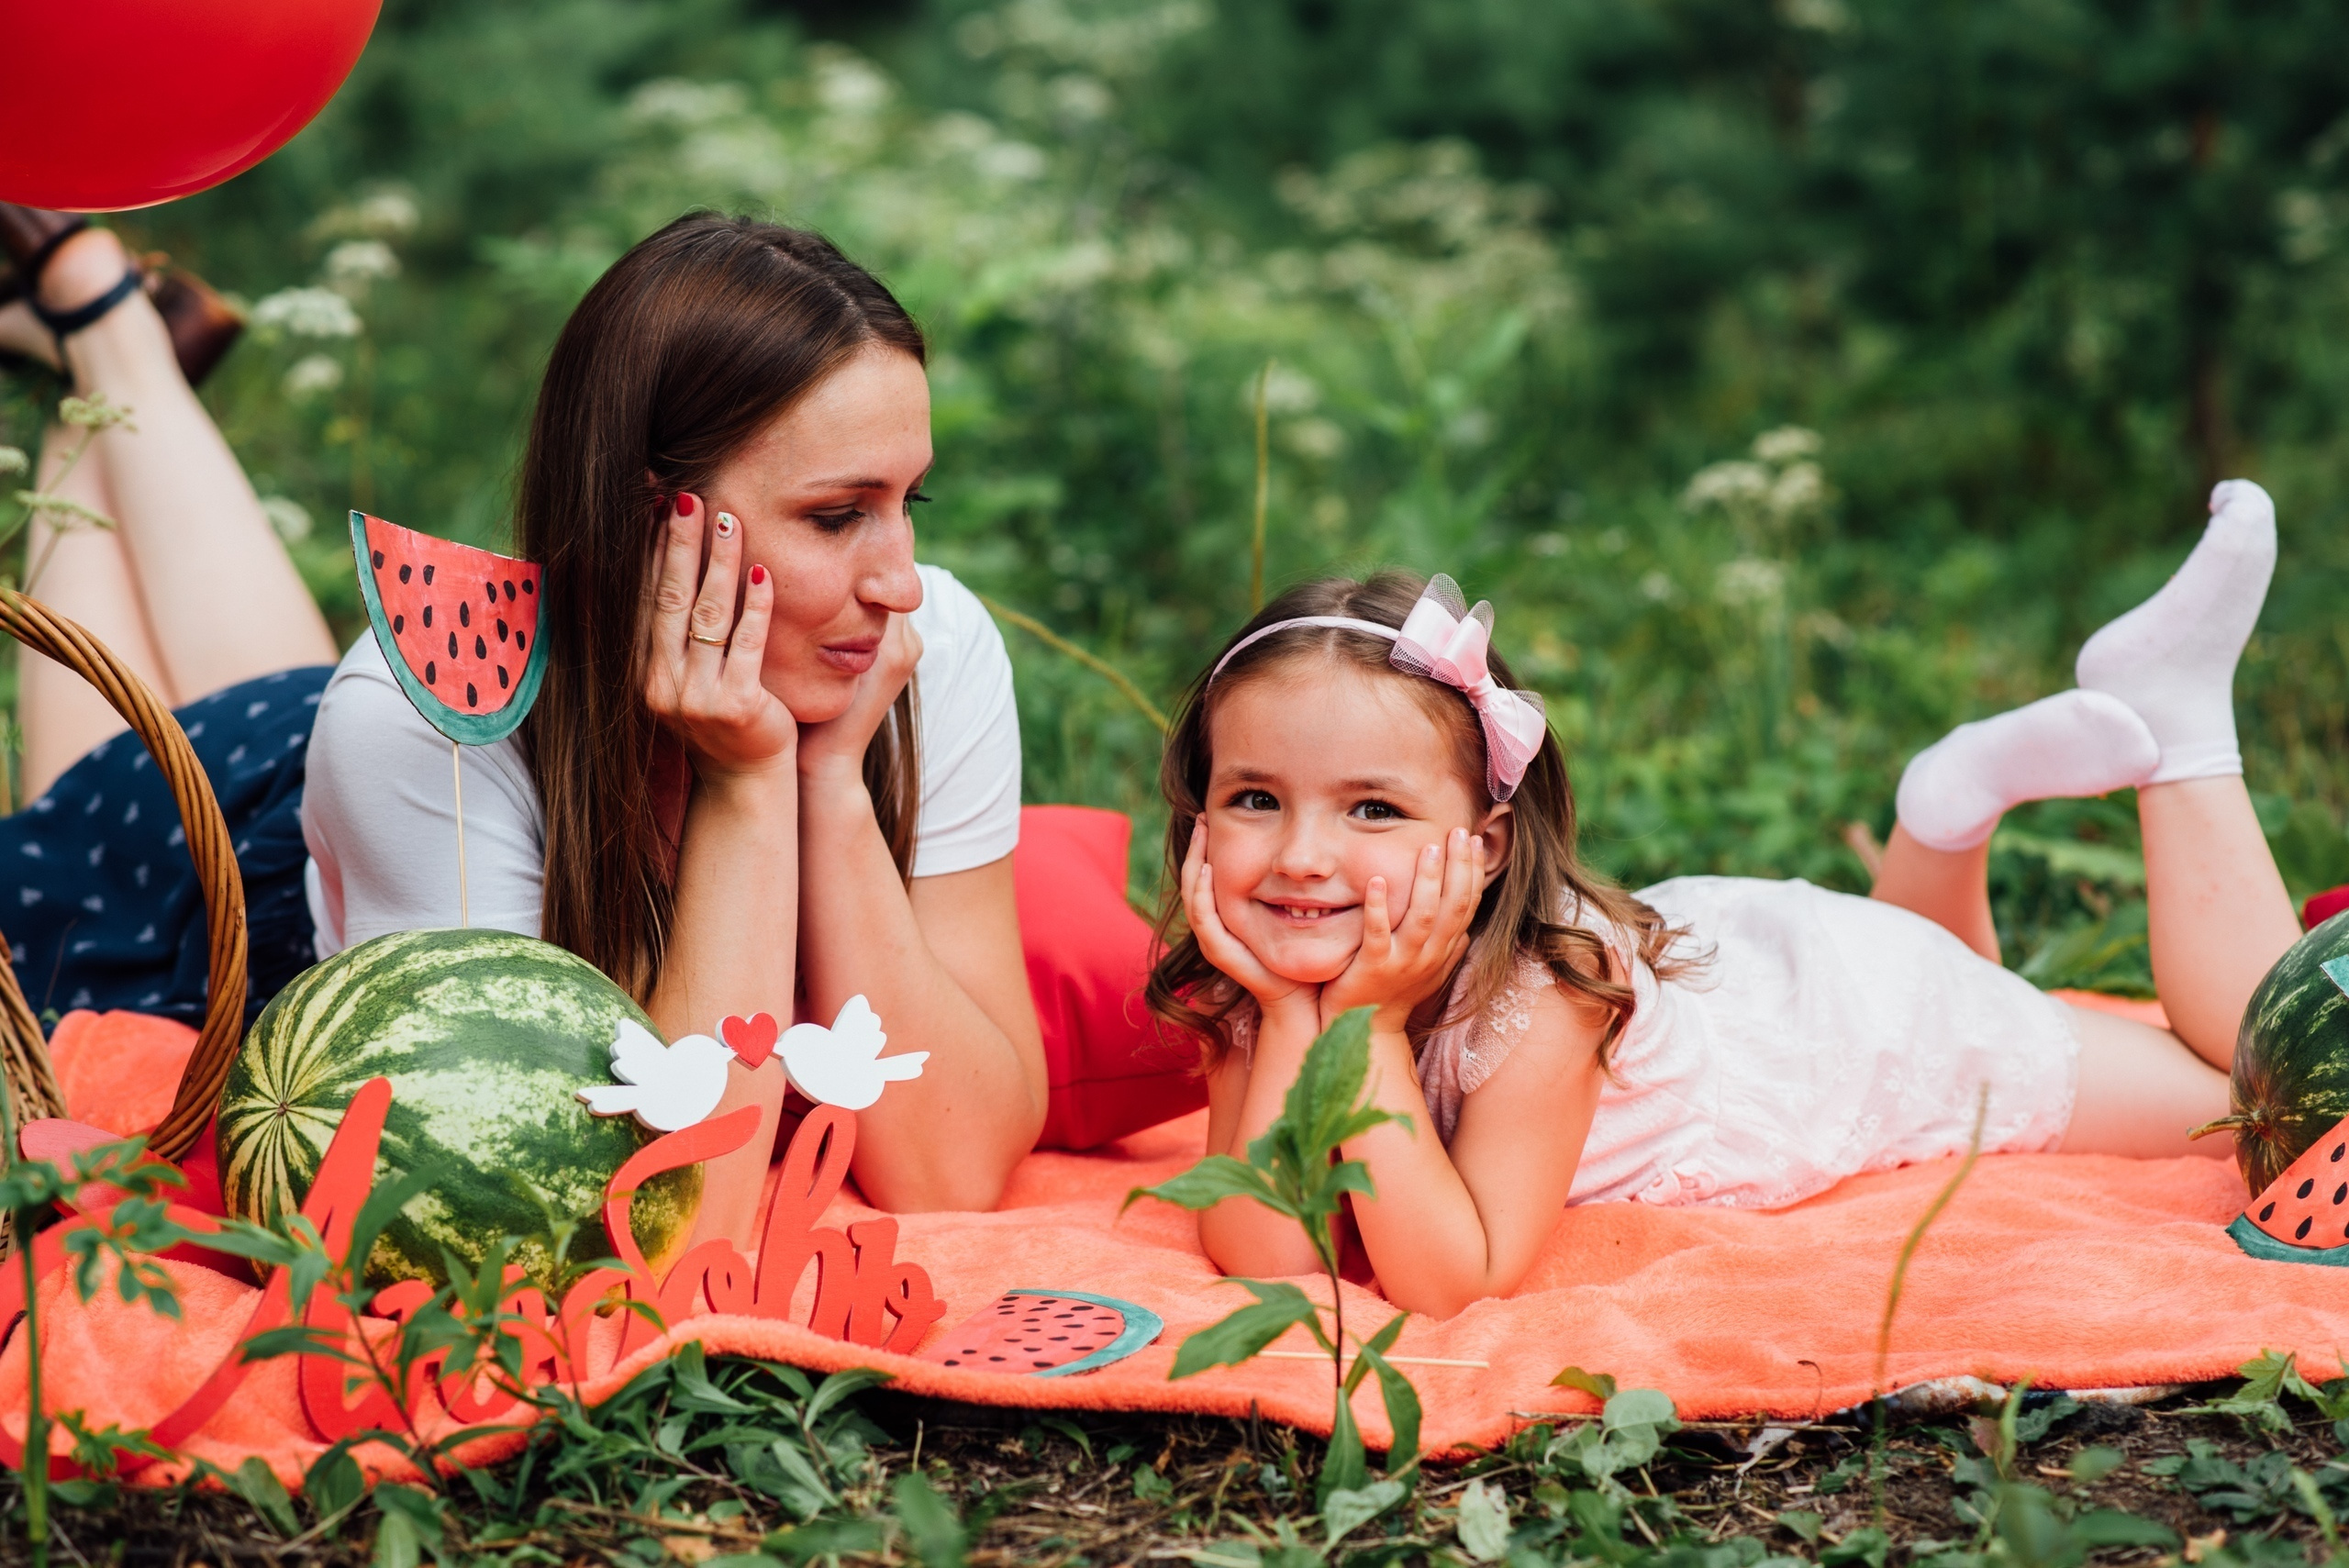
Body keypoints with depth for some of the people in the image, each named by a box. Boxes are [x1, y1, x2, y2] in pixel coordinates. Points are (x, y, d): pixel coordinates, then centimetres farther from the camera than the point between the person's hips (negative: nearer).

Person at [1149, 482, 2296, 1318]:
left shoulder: (1540, 995, -43)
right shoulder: (1257, 995, -28)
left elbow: (1455, 1282, -44)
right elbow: (1265, 1259, -34)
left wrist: (1372, 1028, -48)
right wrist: (1291, 1016, -42)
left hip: (1857, 1010, -5)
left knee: (2265, 1090, 12)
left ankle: (2175, 715, 15)